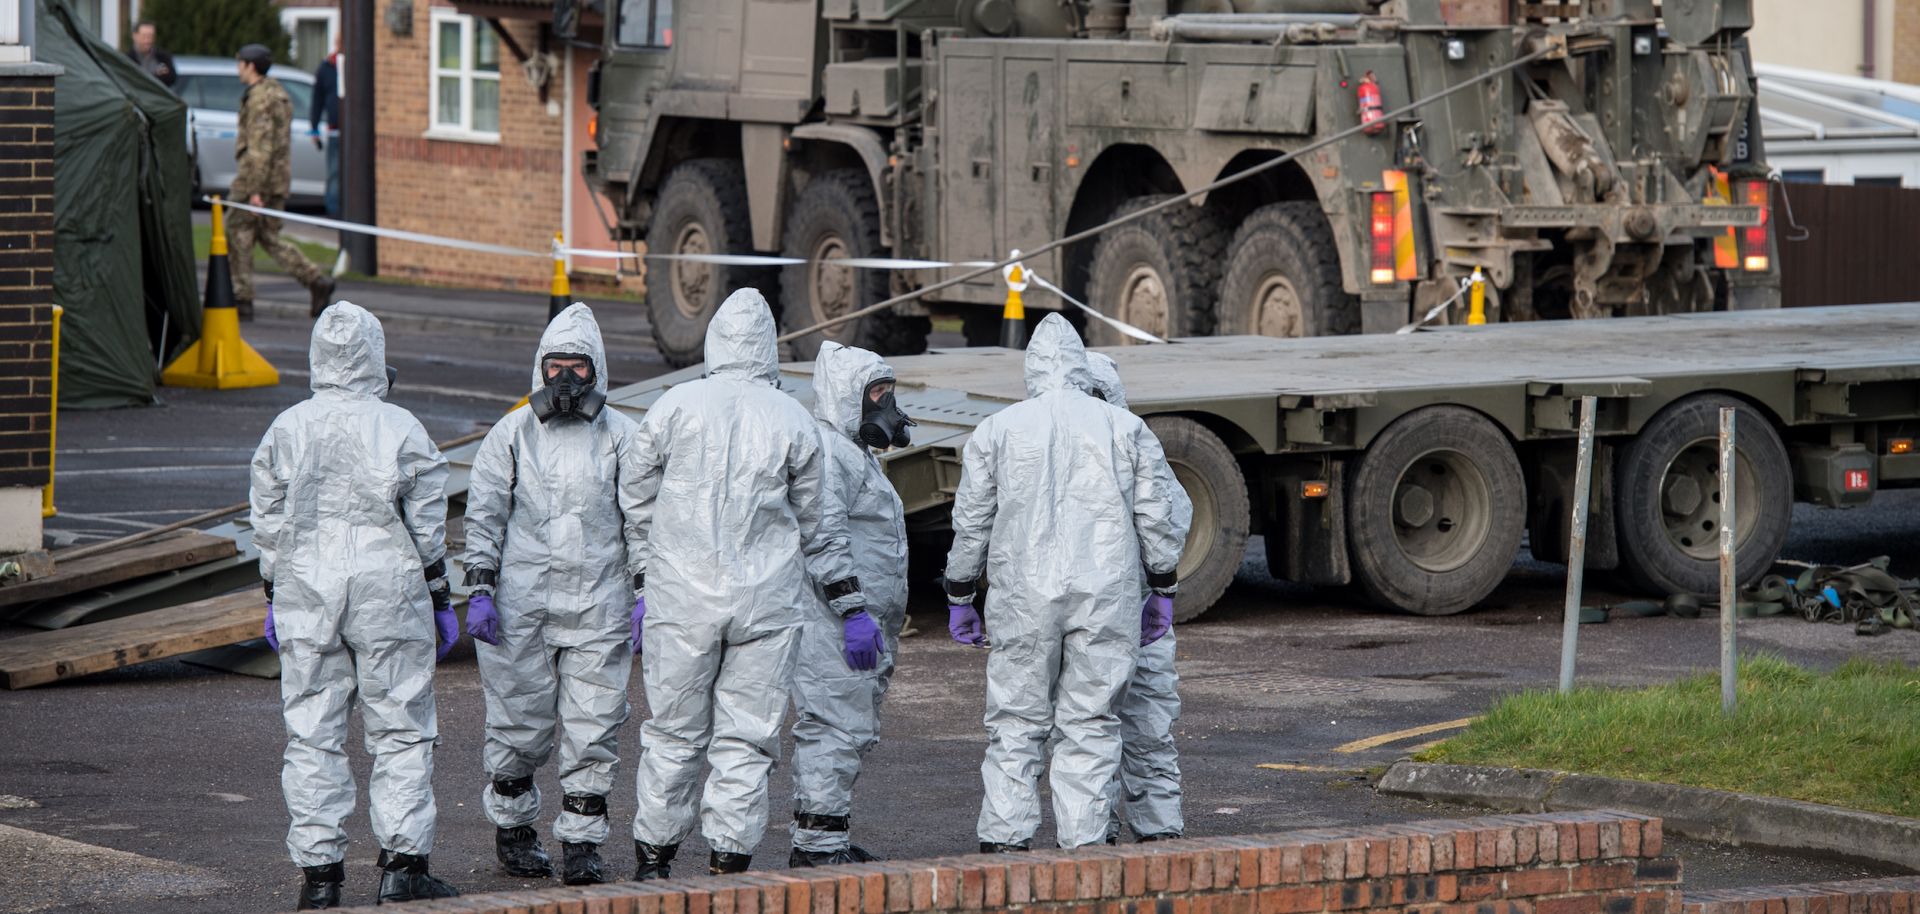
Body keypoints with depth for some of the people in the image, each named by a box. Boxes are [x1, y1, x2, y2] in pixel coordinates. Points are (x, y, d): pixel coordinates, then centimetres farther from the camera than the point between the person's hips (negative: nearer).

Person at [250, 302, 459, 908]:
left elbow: (270, 527, 8)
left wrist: (275, 601, 17)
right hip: (389, 592, -2)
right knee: (402, 732, 4)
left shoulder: (285, 431, 3)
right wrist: (440, 601, 8)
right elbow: (427, 528, -1)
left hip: (306, 596, 2)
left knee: (312, 736, 5)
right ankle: (402, 864, 0)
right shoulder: (400, 430, -5)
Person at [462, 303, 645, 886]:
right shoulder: (512, 434, 5)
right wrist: (479, 592, -2)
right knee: (520, 724, 5)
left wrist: (645, 595, 3)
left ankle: (583, 843, 5)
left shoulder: (620, 437, 7)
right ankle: (512, 827, 24)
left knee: (593, 731, -2)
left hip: (599, 609, 0)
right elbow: (484, 516, 6)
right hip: (522, 606, 0)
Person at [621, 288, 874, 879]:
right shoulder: (793, 421, 1)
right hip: (768, 604, 0)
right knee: (746, 739, 5)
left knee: (673, 732, 9)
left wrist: (645, 584, 18)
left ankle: (653, 858, 15)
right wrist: (851, 607, 15)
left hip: (681, 599, 0)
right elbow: (819, 526, 7)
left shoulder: (674, 407, -1)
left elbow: (641, 505, 7)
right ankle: (729, 861, 2)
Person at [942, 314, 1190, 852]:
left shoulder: (997, 431, 5)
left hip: (1023, 599, 0)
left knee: (1016, 726, 6)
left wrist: (959, 597, 16)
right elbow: (1159, 518, 7)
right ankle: (1083, 844, 1)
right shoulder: (1125, 429, 5)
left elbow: (972, 522, 7)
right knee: (1090, 726, 4)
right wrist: (1163, 591, 16)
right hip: (1107, 597, 0)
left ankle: (1003, 839, 1)